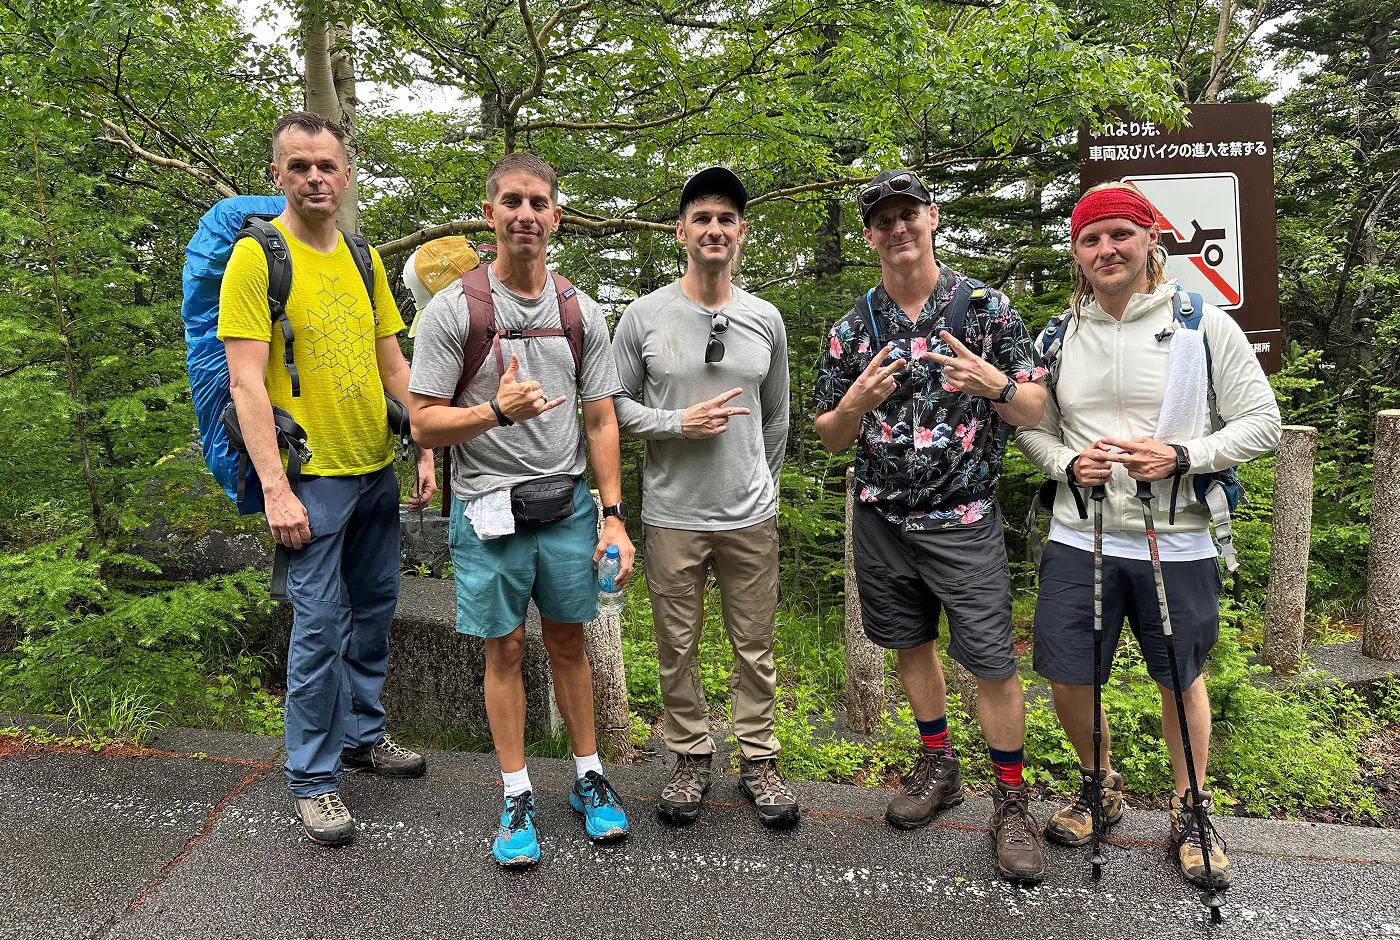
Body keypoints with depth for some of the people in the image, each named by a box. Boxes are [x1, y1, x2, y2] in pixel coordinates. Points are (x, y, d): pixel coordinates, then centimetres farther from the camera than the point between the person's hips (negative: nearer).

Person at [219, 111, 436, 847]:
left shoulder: (364, 258, 10)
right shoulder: (256, 257, -9)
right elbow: (247, 383, -14)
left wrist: (425, 451, 8)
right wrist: (275, 489, -19)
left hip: (377, 470, 6)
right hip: (313, 479, -6)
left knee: (374, 610, 16)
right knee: (319, 627, -1)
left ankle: (362, 734, 34)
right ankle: (312, 778, 14)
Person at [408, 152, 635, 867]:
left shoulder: (581, 312, 5)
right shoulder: (453, 309, -6)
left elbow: (600, 421, 7)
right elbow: (425, 426, -8)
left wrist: (614, 515, 1)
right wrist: (498, 412, -26)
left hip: (567, 505, 3)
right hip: (488, 511, -3)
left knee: (568, 644, 13)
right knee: (505, 649, 7)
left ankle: (590, 780, 29)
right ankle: (518, 797, 22)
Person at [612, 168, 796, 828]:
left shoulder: (765, 320, 6)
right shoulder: (644, 316, -2)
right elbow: (611, 405, -1)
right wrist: (679, 423, -13)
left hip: (751, 516, 2)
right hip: (671, 517, -1)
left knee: (755, 646, 9)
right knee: (677, 648, 9)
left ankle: (759, 760, 26)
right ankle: (691, 759, 28)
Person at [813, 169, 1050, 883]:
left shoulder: (987, 308, -2)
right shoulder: (852, 328, 4)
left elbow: (1036, 410, 0)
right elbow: (829, 437, 6)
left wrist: (995, 384, -22)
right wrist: (857, 402, -15)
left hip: (963, 519, -3)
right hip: (881, 519, 3)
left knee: (992, 664, -2)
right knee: (912, 645, 16)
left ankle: (1011, 802, 16)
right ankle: (939, 767, 36)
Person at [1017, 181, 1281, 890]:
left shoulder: (1204, 326, -4)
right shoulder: (1059, 337, 4)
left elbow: (1263, 424, -2)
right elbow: (1032, 428, 12)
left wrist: (1182, 456, -18)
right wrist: (1068, 464, -9)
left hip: (1176, 543, -2)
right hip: (1080, 539, 3)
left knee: (1180, 678, 13)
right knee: (1067, 679, 7)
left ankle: (1189, 812, 36)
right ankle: (1099, 786, 36)